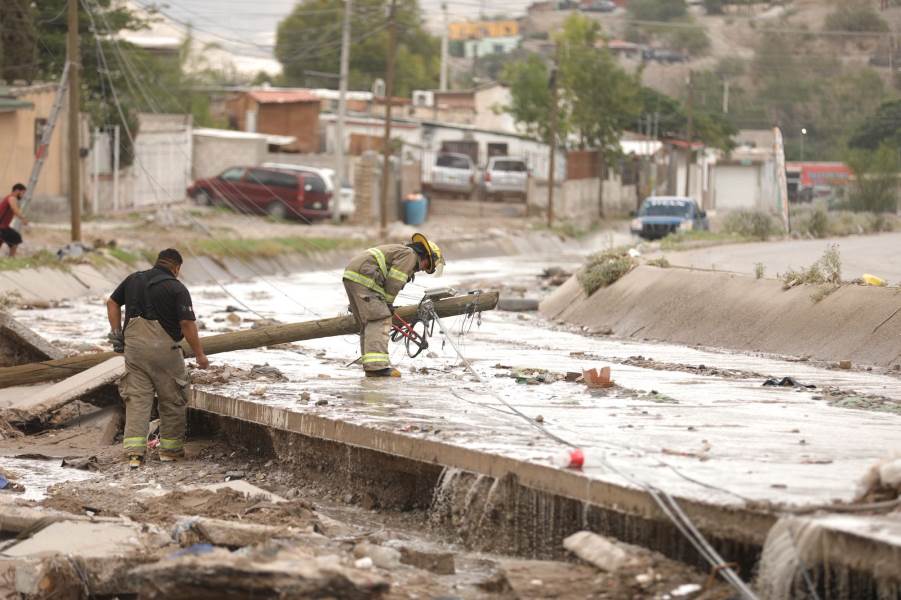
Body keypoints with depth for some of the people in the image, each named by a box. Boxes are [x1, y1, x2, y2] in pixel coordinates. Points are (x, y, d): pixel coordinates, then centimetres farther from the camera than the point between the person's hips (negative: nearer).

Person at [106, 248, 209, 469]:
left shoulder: (134, 279, 11)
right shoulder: (177, 289, -7)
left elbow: (112, 303, 18)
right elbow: (187, 324, -12)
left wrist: (116, 332, 21)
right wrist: (200, 354, -6)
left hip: (134, 345, 4)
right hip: (164, 348, -4)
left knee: (137, 398, 4)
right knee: (172, 400, 11)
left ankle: (134, 452, -7)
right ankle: (170, 449, 19)